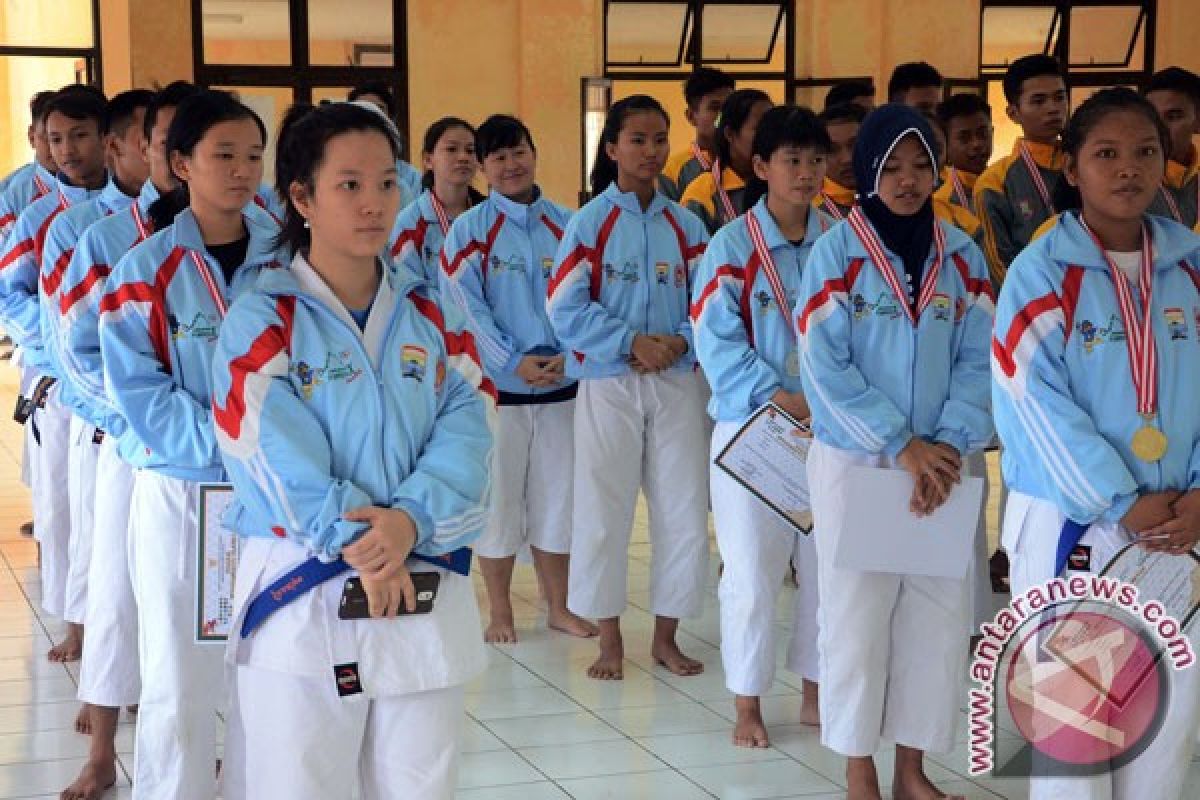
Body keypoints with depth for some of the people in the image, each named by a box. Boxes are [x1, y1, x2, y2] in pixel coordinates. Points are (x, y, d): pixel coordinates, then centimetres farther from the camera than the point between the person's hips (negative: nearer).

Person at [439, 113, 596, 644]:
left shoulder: (565, 224, 6)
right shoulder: (469, 229, -3)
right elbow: (466, 307, -10)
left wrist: (566, 355, -12)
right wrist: (514, 362, -17)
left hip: (561, 385, 3)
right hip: (499, 387, -3)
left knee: (556, 495, 10)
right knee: (500, 498, 4)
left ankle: (558, 607, 23)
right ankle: (500, 612, 17)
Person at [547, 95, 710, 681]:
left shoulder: (685, 225, 7)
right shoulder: (590, 221, -2)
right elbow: (565, 308, -9)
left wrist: (679, 342, -16)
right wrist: (632, 342, -17)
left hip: (677, 384, 3)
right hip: (609, 386, -3)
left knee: (685, 511, 4)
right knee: (604, 511, 3)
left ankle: (665, 636, 19)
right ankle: (610, 639, 18)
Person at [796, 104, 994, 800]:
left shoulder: (962, 255, 4)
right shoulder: (838, 251, -7)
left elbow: (978, 362, 1)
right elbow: (825, 364, -12)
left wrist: (948, 445, -14)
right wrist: (900, 445, -16)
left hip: (940, 467, 3)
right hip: (854, 462, -3)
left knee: (937, 613, 6)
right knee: (857, 614, 3)